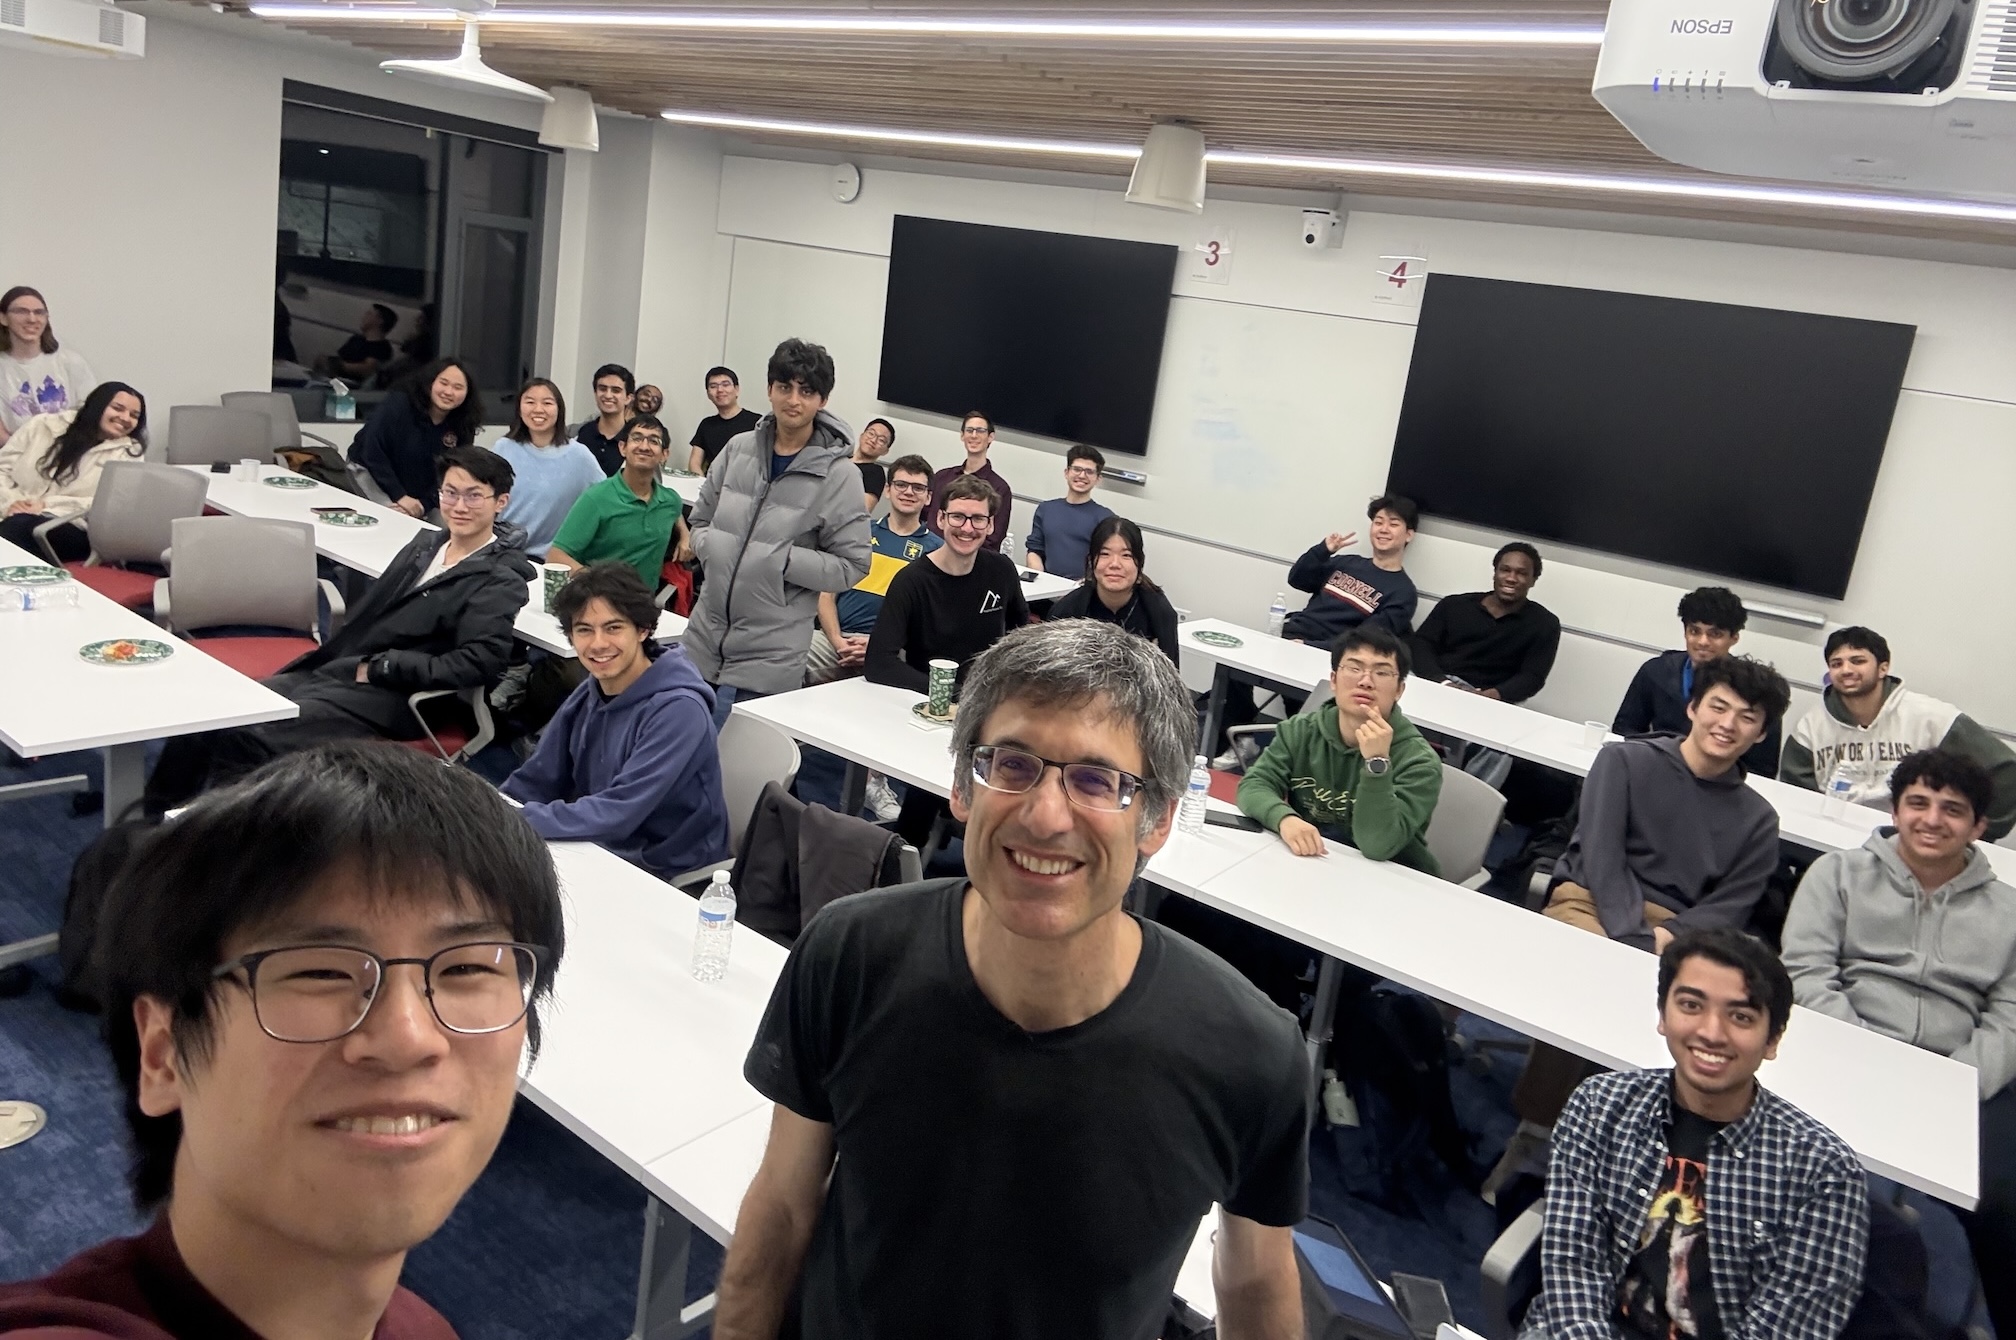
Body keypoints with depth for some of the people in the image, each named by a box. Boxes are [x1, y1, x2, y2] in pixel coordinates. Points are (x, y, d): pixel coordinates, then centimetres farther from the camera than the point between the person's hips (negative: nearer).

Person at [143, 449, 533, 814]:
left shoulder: (500, 581, -6)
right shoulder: (426, 543, 17)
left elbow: (478, 663, -19)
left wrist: (377, 667, -15)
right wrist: (322, 657, 6)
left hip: (387, 699, -7)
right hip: (331, 673, 7)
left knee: (241, 734, -21)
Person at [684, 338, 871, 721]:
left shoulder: (838, 475, -9)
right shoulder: (739, 450, 4)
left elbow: (852, 565, -8)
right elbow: (700, 521, 17)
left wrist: (779, 560, -16)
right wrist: (712, 547, -4)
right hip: (702, 641, 5)